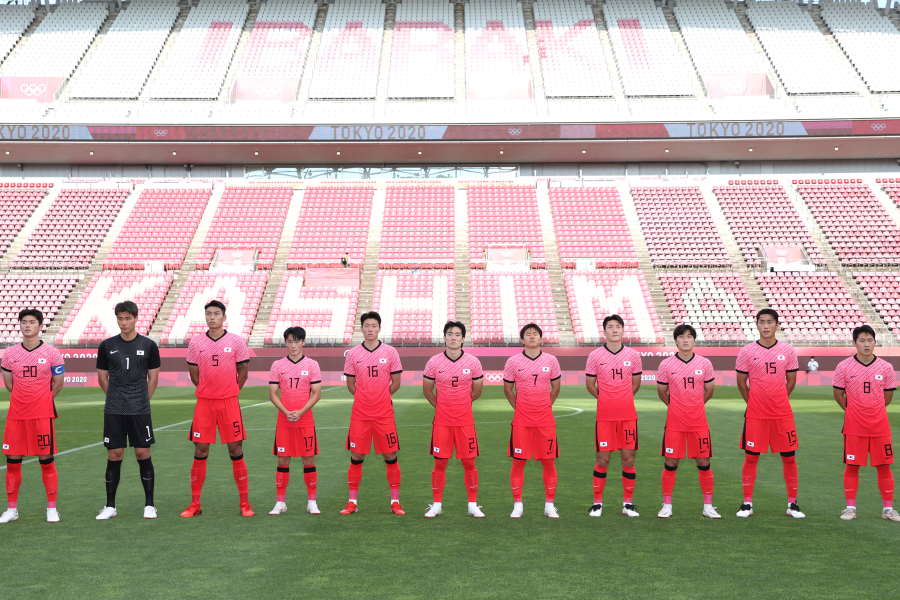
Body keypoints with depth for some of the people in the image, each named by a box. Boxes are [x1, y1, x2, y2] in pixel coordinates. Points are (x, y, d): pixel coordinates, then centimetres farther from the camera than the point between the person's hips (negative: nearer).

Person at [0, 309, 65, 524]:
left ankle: (52, 508, 9)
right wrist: (24, 399, 14)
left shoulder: (52, 353, -2)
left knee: (46, 460, 0)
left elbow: (58, 385, 5)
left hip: (43, 415, -3)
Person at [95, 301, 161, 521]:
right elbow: (102, 377, 12)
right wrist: (116, 397, 9)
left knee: (143, 454, 1)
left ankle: (149, 504, 10)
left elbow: (153, 378, 8)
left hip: (140, 411, -1)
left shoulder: (149, 345, 1)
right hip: (113, 411, 1)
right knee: (114, 455, 3)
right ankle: (110, 506, 13)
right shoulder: (107, 345, 4)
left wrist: (142, 400, 7)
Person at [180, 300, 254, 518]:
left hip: (229, 402, -1)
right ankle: (194, 504, 11)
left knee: (236, 451, 1)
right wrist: (208, 391, 11)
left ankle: (245, 503, 9)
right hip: (204, 402, 2)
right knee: (200, 452, 3)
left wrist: (230, 392, 7)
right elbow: (194, 374, 13)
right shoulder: (196, 343, 5)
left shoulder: (236, 341, 0)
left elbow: (243, 372, 7)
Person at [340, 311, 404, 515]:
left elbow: (396, 383, 6)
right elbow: (351, 384, 11)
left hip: (384, 414, -1)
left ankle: (395, 501, 12)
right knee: (356, 456, 4)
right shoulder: (353, 354, 4)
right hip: (360, 414, 1)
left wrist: (380, 397, 6)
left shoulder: (390, 352, 1)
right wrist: (364, 398, 6)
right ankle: (353, 501, 14)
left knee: (390, 456, 2)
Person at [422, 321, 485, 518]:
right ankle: (436, 505, 14)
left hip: (465, 420, 0)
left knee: (469, 462, 4)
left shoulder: (473, 362, -2)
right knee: (440, 462, 3)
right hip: (442, 420, 0)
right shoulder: (434, 362, -2)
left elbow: (477, 391, 10)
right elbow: (427, 390, 10)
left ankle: (473, 505, 14)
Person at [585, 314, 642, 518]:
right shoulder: (595, 356, 0)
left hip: (628, 415, 2)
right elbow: (590, 385, 8)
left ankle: (628, 503, 14)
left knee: (628, 458, 3)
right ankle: (597, 502, 11)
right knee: (603, 459, 1)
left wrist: (623, 400, 11)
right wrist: (605, 399, 7)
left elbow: (636, 384, 14)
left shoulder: (633, 355, 4)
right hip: (604, 416, -1)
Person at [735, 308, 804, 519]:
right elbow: (741, 383, 7)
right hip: (755, 414, -1)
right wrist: (753, 403, 8)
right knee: (751, 457, 2)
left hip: (782, 414, 1)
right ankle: (747, 503, 11)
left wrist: (778, 401, 10)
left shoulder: (788, 351, 3)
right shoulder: (746, 352, -1)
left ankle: (792, 504, 15)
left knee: (789, 457, 4)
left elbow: (791, 381, 12)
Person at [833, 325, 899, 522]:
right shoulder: (844, 367, -4)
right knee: (851, 466, 3)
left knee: (884, 465, 5)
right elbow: (838, 395, 7)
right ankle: (850, 507, 12)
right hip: (854, 425, -1)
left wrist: (873, 410, 11)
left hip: (880, 425, 1)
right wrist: (852, 411, 8)